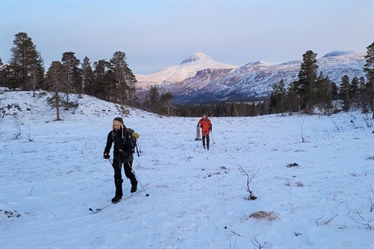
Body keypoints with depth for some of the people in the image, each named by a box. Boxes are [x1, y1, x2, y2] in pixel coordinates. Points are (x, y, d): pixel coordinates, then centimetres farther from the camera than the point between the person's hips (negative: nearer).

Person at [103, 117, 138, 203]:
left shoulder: (126, 134, -17)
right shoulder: (111, 134, -5)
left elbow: (130, 146, -18)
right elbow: (108, 144, 1)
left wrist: (126, 154, -34)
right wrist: (106, 153, -16)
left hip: (127, 155, -3)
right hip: (117, 155, 3)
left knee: (128, 173, 10)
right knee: (117, 174, -7)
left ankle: (134, 183, 45)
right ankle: (118, 194, 1)